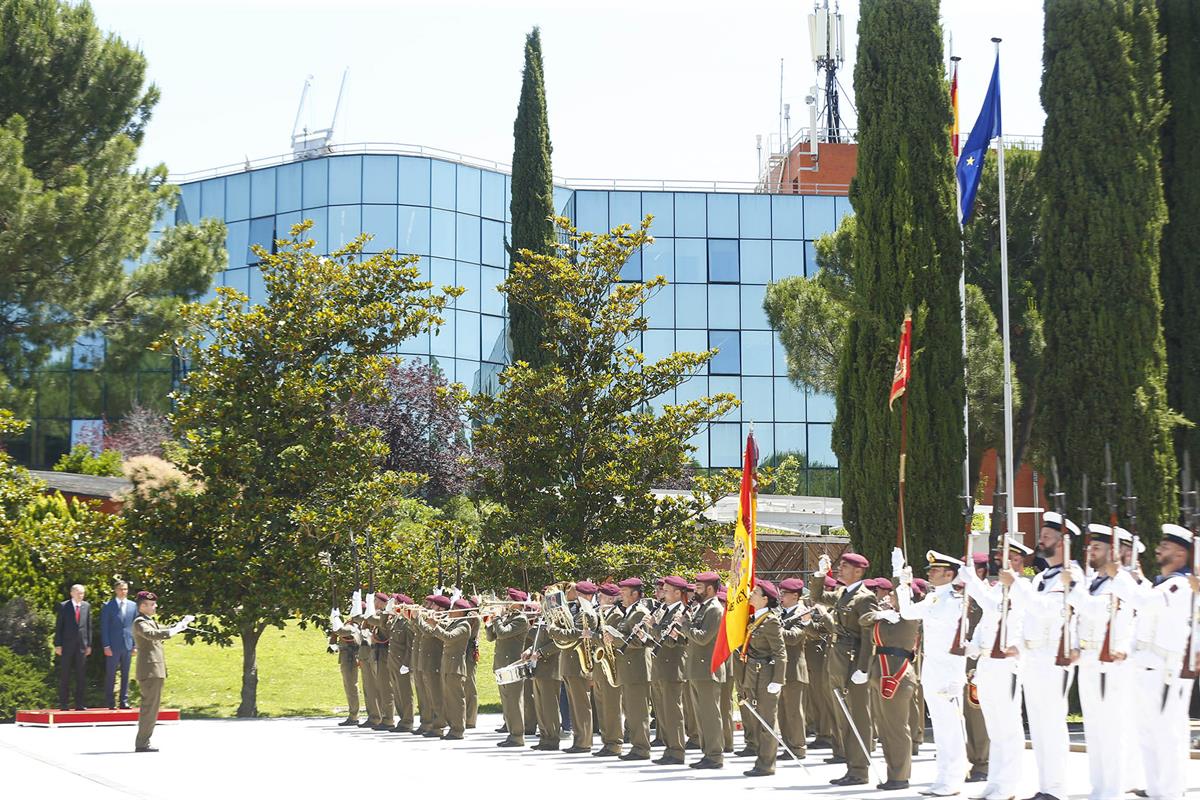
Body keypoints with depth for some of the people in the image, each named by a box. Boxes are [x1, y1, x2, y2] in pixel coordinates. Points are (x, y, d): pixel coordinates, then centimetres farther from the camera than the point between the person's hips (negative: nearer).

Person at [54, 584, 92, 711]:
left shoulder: (86, 606, 8)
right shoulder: (63, 606, 0)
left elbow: (88, 626, 10)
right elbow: (58, 626, -1)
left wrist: (89, 644, 5)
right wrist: (58, 645, -7)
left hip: (82, 645, 3)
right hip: (67, 645, -3)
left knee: (81, 676, 3)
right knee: (65, 676, 1)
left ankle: (80, 704, 6)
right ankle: (63, 704, 5)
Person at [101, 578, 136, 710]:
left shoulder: (133, 606, 9)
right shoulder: (108, 606, -1)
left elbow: (135, 626, 11)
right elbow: (104, 627, -3)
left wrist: (135, 645, 5)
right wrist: (106, 646, -9)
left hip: (127, 645, 3)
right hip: (113, 646, -3)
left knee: (125, 675, 6)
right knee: (110, 675, 1)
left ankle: (124, 701, 11)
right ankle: (110, 702, 5)